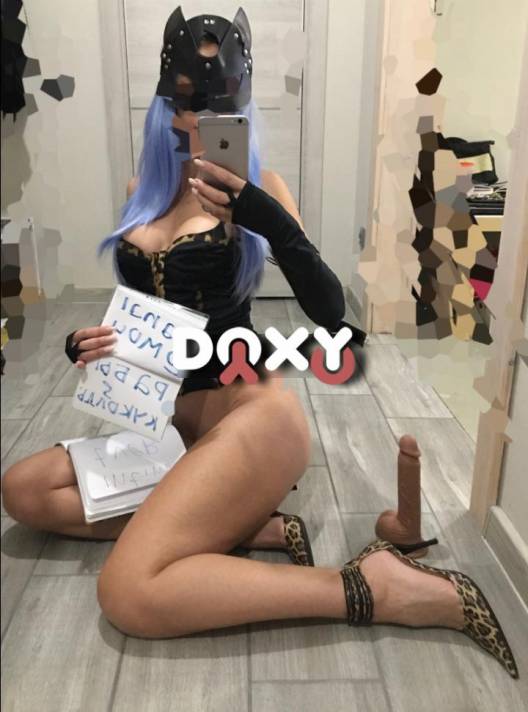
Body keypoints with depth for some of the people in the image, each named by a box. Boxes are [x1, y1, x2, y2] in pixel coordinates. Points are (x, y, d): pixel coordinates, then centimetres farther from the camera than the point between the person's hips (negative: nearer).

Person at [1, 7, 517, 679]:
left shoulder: (254, 186, -5)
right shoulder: (143, 188, 11)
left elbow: (330, 314, -13)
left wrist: (272, 222, -26)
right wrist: (89, 343, -2)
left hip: (250, 410, -7)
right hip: (166, 421, 8)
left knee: (129, 594, -21)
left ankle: (375, 587, -12)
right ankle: (247, 528, -6)